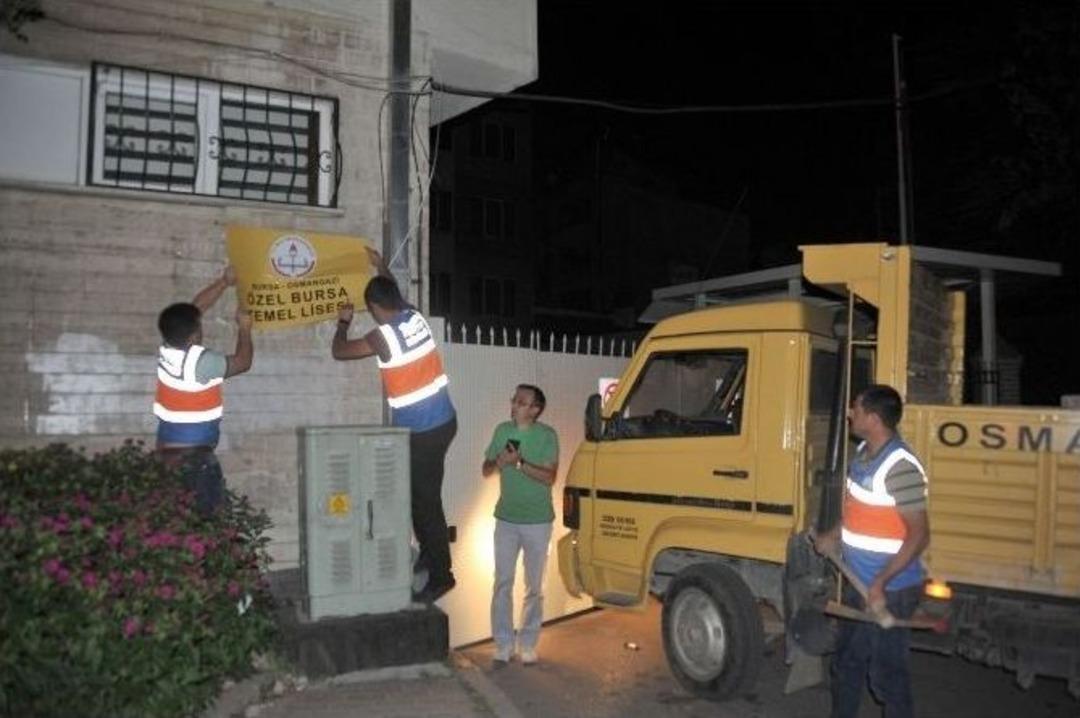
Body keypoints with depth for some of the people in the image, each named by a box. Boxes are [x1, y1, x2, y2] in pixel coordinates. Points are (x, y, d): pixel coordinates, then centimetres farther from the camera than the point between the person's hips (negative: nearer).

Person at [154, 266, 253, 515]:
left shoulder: (166, 348, -1)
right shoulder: (200, 361, -22)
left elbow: (195, 307, 10)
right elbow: (242, 362, -6)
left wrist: (224, 282, 14)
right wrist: (244, 328, 6)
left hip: (167, 450, 8)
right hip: (194, 454, -8)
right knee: (205, 512, -1)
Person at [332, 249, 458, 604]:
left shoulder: (382, 337, -16)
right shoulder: (416, 317, 3)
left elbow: (339, 351, -1)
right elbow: (396, 294, 28)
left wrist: (343, 323, 17)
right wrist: (381, 267, 41)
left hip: (420, 431, -8)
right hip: (443, 420, 8)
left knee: (425, 499, -1)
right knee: (421, 493, 21)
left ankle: (440, 575, 7)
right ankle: (429, 551, 35)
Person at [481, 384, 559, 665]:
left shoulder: (547, 436, -9)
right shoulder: (503, 431, 2)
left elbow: (549, 477, -15)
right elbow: (485, 469, 8)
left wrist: (520, 463, -24)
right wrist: (498, 463, -14)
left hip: (538, 521, -3)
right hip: (506, 519, 3)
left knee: (534, 587, 8)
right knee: (503, 583, 3)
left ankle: (528, 644, 18)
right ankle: (503, 644, 12)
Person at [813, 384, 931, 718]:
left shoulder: (900, 467, -25)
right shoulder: (864, 452, 4)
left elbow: (919, 536, -25)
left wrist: (880, 583, -28)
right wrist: (834, 537, 13)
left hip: (888, 591, -9)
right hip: (858, 582, 9)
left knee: (888, 673, 4)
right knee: (847, 662, 23)